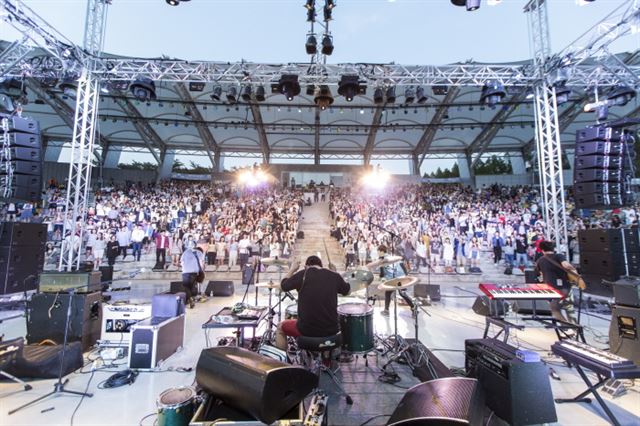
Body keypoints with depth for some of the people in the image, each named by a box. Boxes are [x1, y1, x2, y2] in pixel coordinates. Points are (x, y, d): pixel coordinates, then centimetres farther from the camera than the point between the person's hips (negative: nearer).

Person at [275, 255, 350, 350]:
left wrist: (292, 269, 19)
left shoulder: (303, 275, -9)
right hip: (331, 330, 3)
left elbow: (283, 286, 6)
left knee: (280, 327, 26)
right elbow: (347, 291, 17)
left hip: (307, 330, -3)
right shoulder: (335, 276, -1)